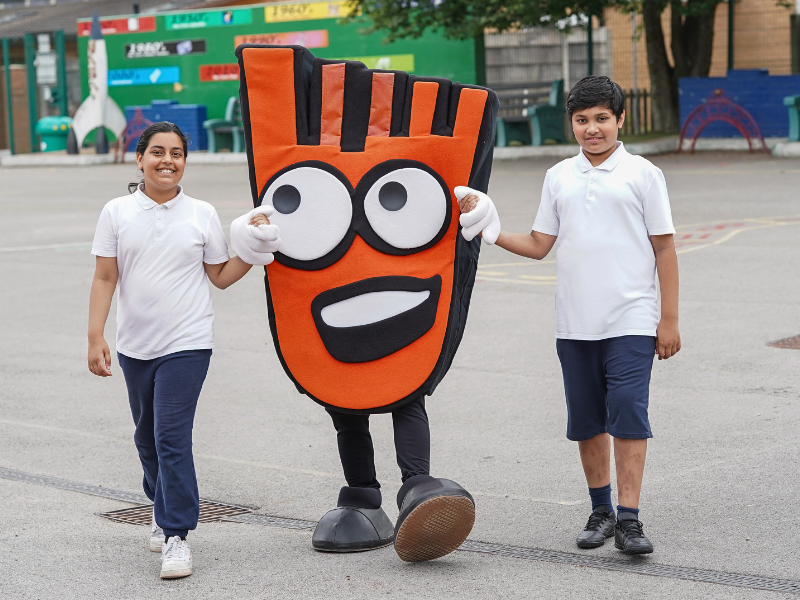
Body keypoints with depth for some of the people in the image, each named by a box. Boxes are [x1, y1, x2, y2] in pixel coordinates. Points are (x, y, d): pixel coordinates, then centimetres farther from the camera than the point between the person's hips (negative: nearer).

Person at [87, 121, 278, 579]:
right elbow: (105, 278, 2)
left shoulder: (202, 215, 2)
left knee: (173, 437, -12)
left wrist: (254, 250, -5)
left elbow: (221, 277, 9)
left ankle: (176, 536, -8)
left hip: (187, 343, -3)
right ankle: (165, 511, 38)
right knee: (148, 436, 16)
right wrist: (96, 337, -3)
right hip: (134, 346, 3)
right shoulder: (117, 213, 2)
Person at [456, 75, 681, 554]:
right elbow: (540, 245, 11)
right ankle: (601, 511, 22)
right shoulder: (558, 177, 11)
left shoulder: (642, 174, 1)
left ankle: (630, 519, -10)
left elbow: (664, 248, 1)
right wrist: (490, 231, -4)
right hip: (574, 325, 4)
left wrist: (669, 319, -2)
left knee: (628, 412, -12)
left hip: (631, 321, -4)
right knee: (586, 420, 9)